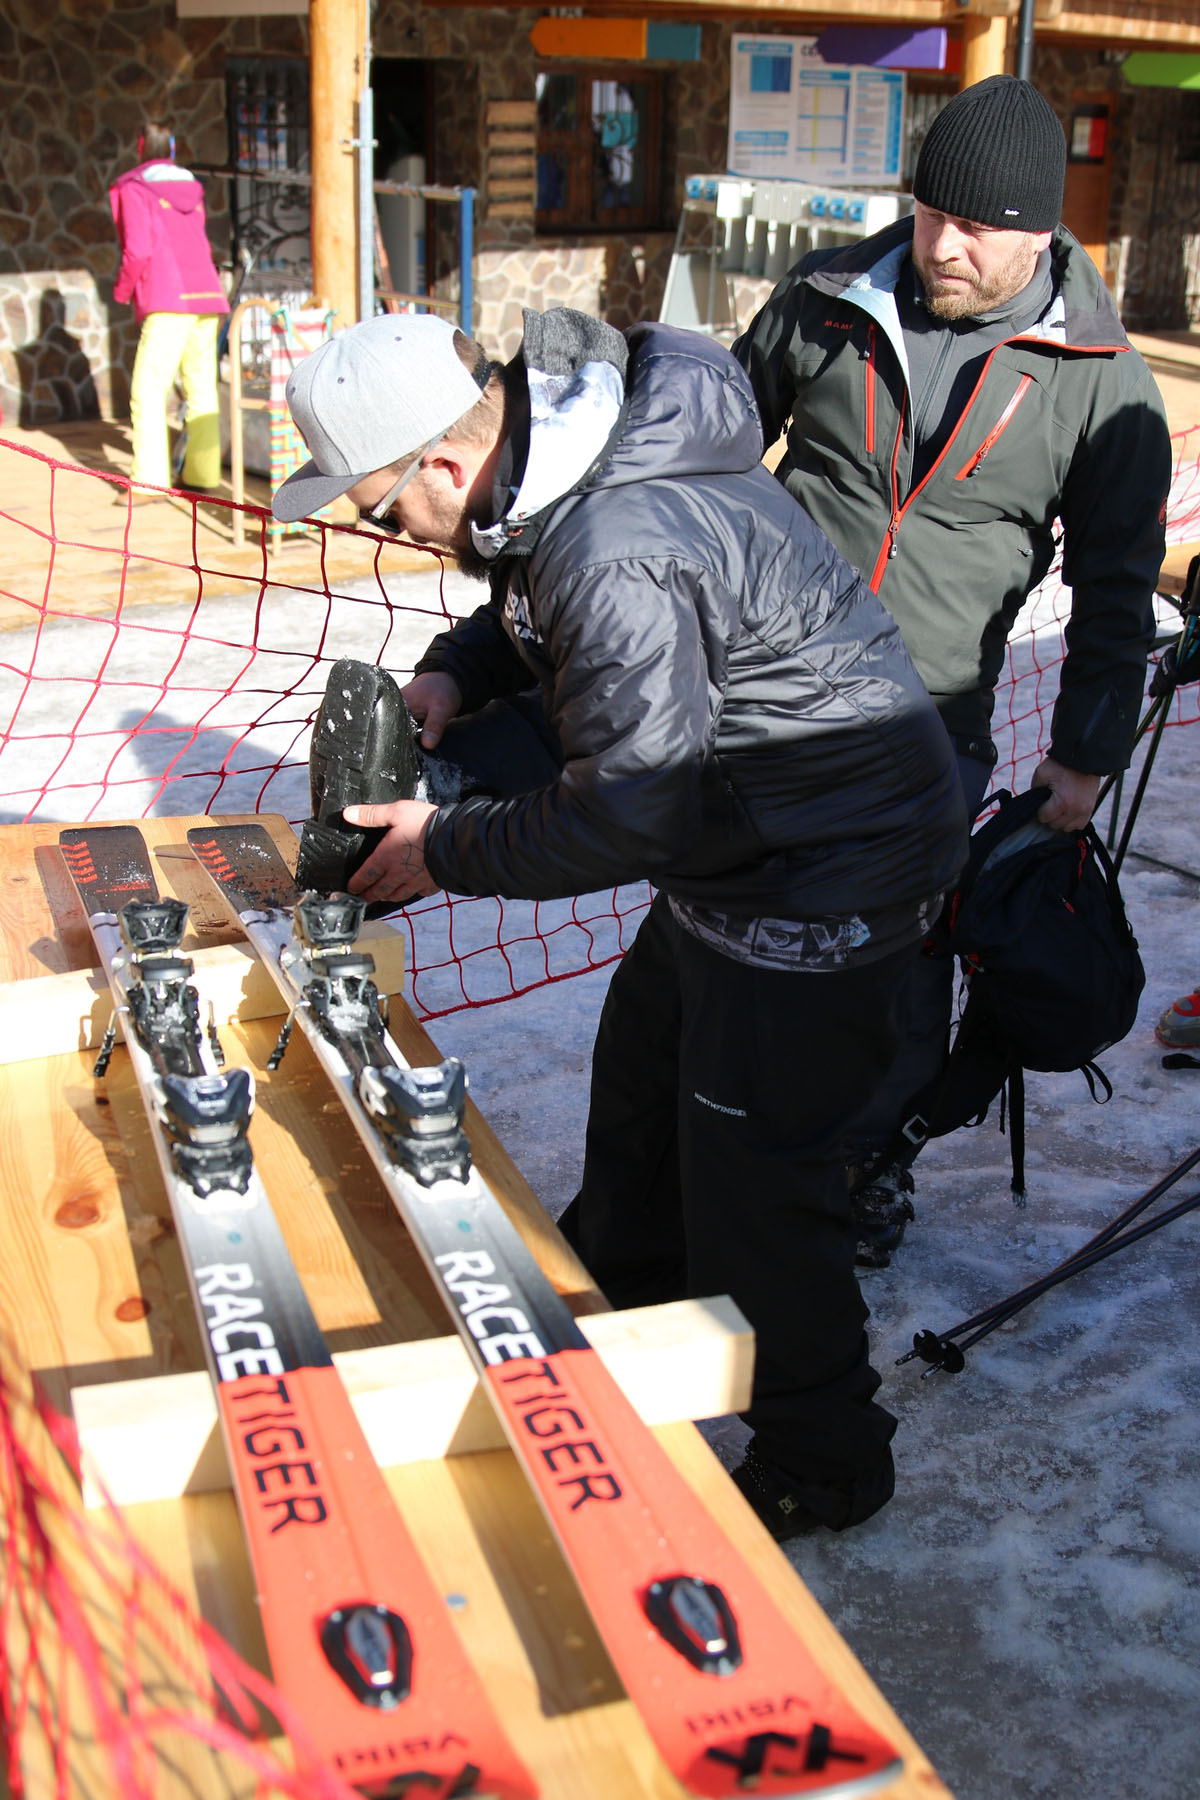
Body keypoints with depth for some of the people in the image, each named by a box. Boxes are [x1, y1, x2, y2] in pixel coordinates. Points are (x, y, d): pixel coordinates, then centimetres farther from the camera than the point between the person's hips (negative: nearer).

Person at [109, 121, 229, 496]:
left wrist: (122, 290, 6)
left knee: (148, 390, -5)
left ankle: (149, 479, -11)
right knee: (201, 388, 10)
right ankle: (203, 473, 11)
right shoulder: (191, 188, 19)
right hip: (206, 297, 7)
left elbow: (138, 252, -9)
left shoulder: (133, 190, -1)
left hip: (167, 302, -6)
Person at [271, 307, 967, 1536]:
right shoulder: (556, 449, -1)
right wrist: (456, 673, -2)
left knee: (749, 1171, -2)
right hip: (735, 836, 11)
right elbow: (534, 609, 18)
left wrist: (444, 851, -15)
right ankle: (615, 1313, 49)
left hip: (827, 870, -11)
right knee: (639, 1080, 24)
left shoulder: (620, 552, -33)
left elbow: (624, 814, -29)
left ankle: (819, 1462, 19)